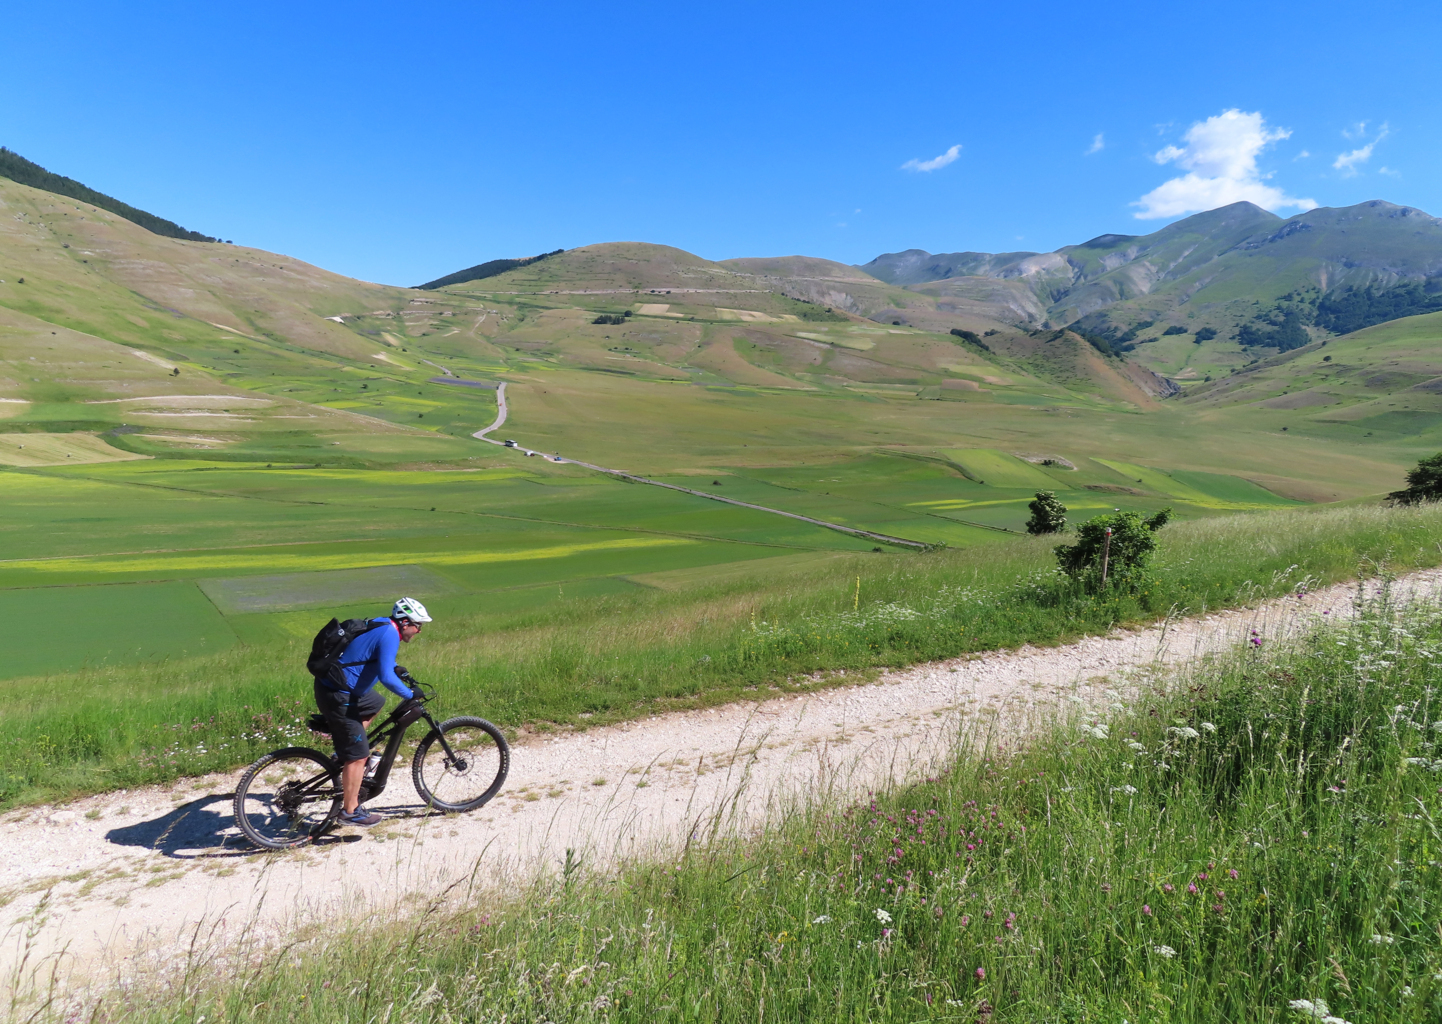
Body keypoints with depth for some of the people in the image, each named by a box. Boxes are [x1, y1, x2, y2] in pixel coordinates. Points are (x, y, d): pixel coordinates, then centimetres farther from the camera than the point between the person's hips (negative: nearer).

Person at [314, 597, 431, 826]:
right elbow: (386, 677, -29)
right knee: (359, 756, -1)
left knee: (377, 703, 32)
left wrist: (394, 668, 26)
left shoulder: (380, 624, 9)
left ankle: (345, 750, 26)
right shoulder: (389, 635, -19)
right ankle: (350, 812, 10)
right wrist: (410, 694, -16)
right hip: (337, 697, -10)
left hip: (332, 684, 10)